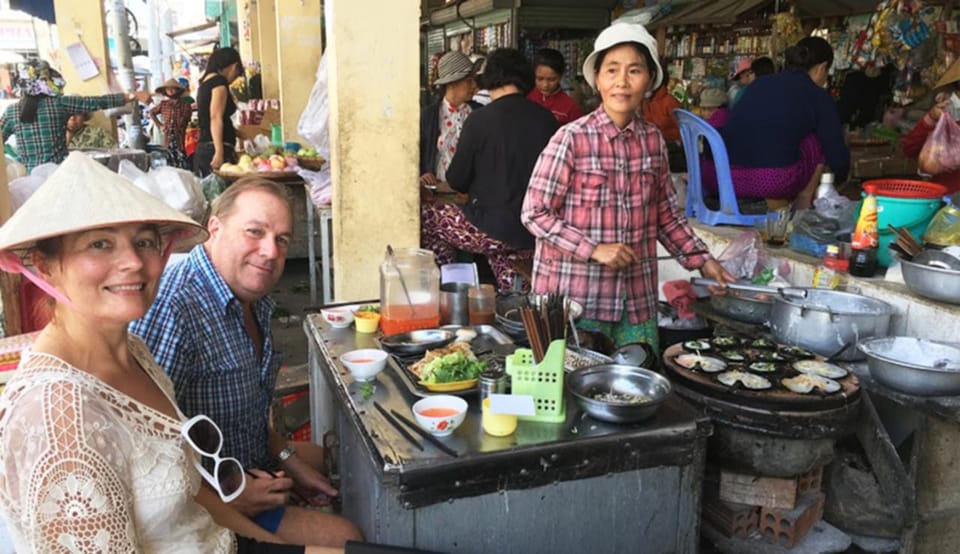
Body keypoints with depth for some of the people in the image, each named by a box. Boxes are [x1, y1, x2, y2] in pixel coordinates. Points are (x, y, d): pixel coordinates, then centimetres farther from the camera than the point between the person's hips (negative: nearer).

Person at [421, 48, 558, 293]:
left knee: (426, 216, 14)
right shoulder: (547, 119, 1)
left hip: (491, 231, -5)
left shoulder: (479, 119, -11)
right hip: (535, 239, 5)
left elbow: (456, 181, -4)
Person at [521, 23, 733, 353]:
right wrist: (594, 249, -17)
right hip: (576, 296, -5)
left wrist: (701, 260, 7)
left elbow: (666, 213, 14)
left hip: (638, 297, 5)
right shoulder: (572, 138, -12)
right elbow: (534, 213, -11)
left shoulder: (653, 139, 3)